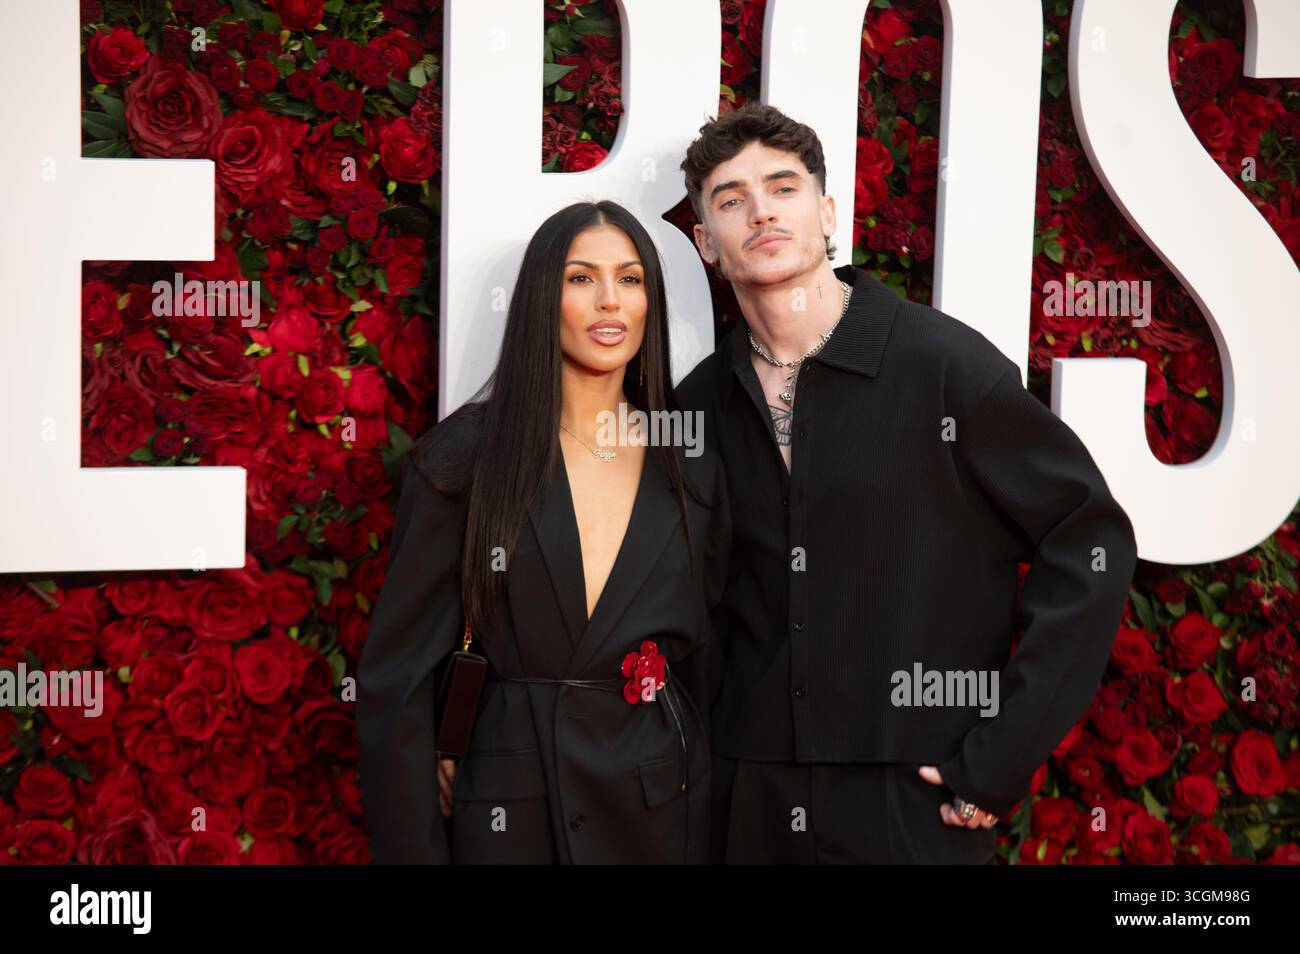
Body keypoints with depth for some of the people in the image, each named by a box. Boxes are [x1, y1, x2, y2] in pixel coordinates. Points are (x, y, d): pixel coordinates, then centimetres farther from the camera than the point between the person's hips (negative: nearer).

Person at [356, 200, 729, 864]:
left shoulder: (691, 470, 4)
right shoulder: (461, 455, -6)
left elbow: (703, 661, 12)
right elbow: (398, 675, -7)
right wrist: (412, 848, -11)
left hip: (659, 810, 3)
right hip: (509, 816, -3)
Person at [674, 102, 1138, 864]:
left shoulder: (944, 362, -9)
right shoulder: (702, 401, 4)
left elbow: (1091, 544, -8)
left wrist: (1005, 754, -10)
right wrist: (690, 739, 4)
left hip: (914, 800, -4)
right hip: (750, 800, 4)